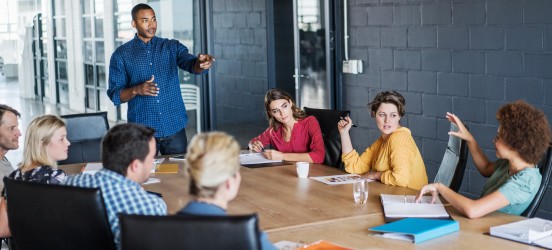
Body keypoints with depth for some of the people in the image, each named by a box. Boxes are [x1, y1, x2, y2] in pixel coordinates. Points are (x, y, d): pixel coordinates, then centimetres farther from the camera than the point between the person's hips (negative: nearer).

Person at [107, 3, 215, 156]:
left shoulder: (172, 47, 6)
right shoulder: (121, 55, 2)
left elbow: (191, 64, -13)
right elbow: (115, 95, 0)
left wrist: (202, 63, -36)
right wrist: (136, 90, -19)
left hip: (174, 127, 1)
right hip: (142, 130, -1)